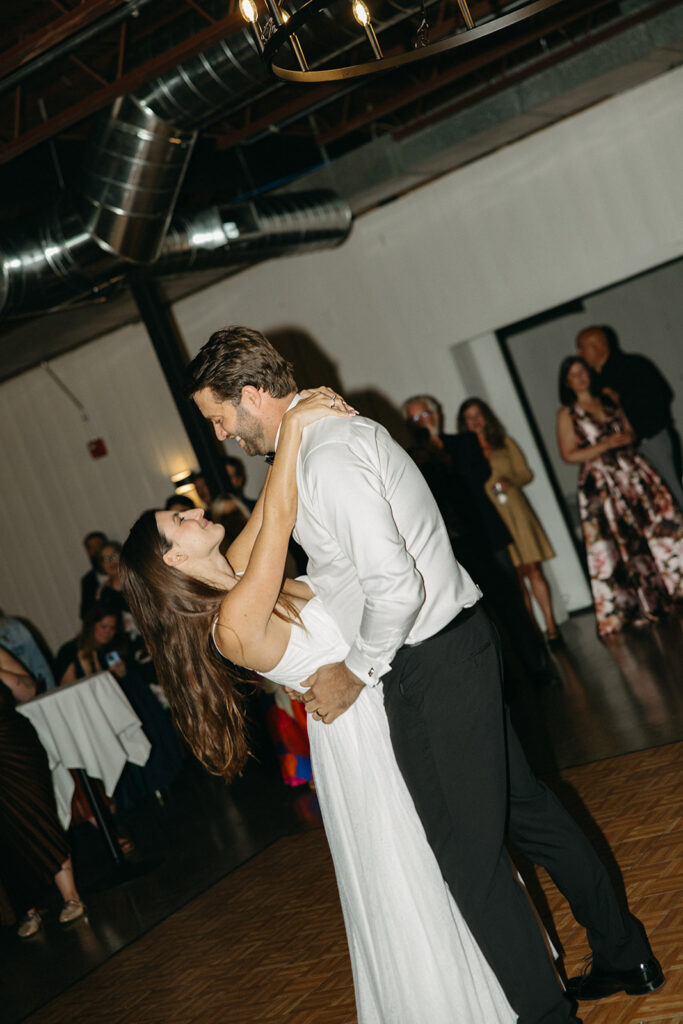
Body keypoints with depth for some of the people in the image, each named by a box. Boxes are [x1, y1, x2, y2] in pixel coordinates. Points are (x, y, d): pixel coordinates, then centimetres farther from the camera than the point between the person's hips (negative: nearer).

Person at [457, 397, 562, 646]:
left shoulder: (505, 444, 13)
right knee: (516, 576, -2)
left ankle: (551, 626, -1)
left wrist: (510, 481, -8)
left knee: (533, 569, -4)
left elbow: (526, 473, 11)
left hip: (515, 511, 1)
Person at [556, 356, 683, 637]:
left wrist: (627, 437, -6)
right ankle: (638, 606, 9)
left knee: (658, 524, 0)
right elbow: (569, 455, -7)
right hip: (602, 484, -4)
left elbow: (630, 429, 18)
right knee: (622, 544, -2)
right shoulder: (567, 415, -2)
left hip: (632, 471, 4)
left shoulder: (608, 398, 11)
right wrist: (604, 446, -16)